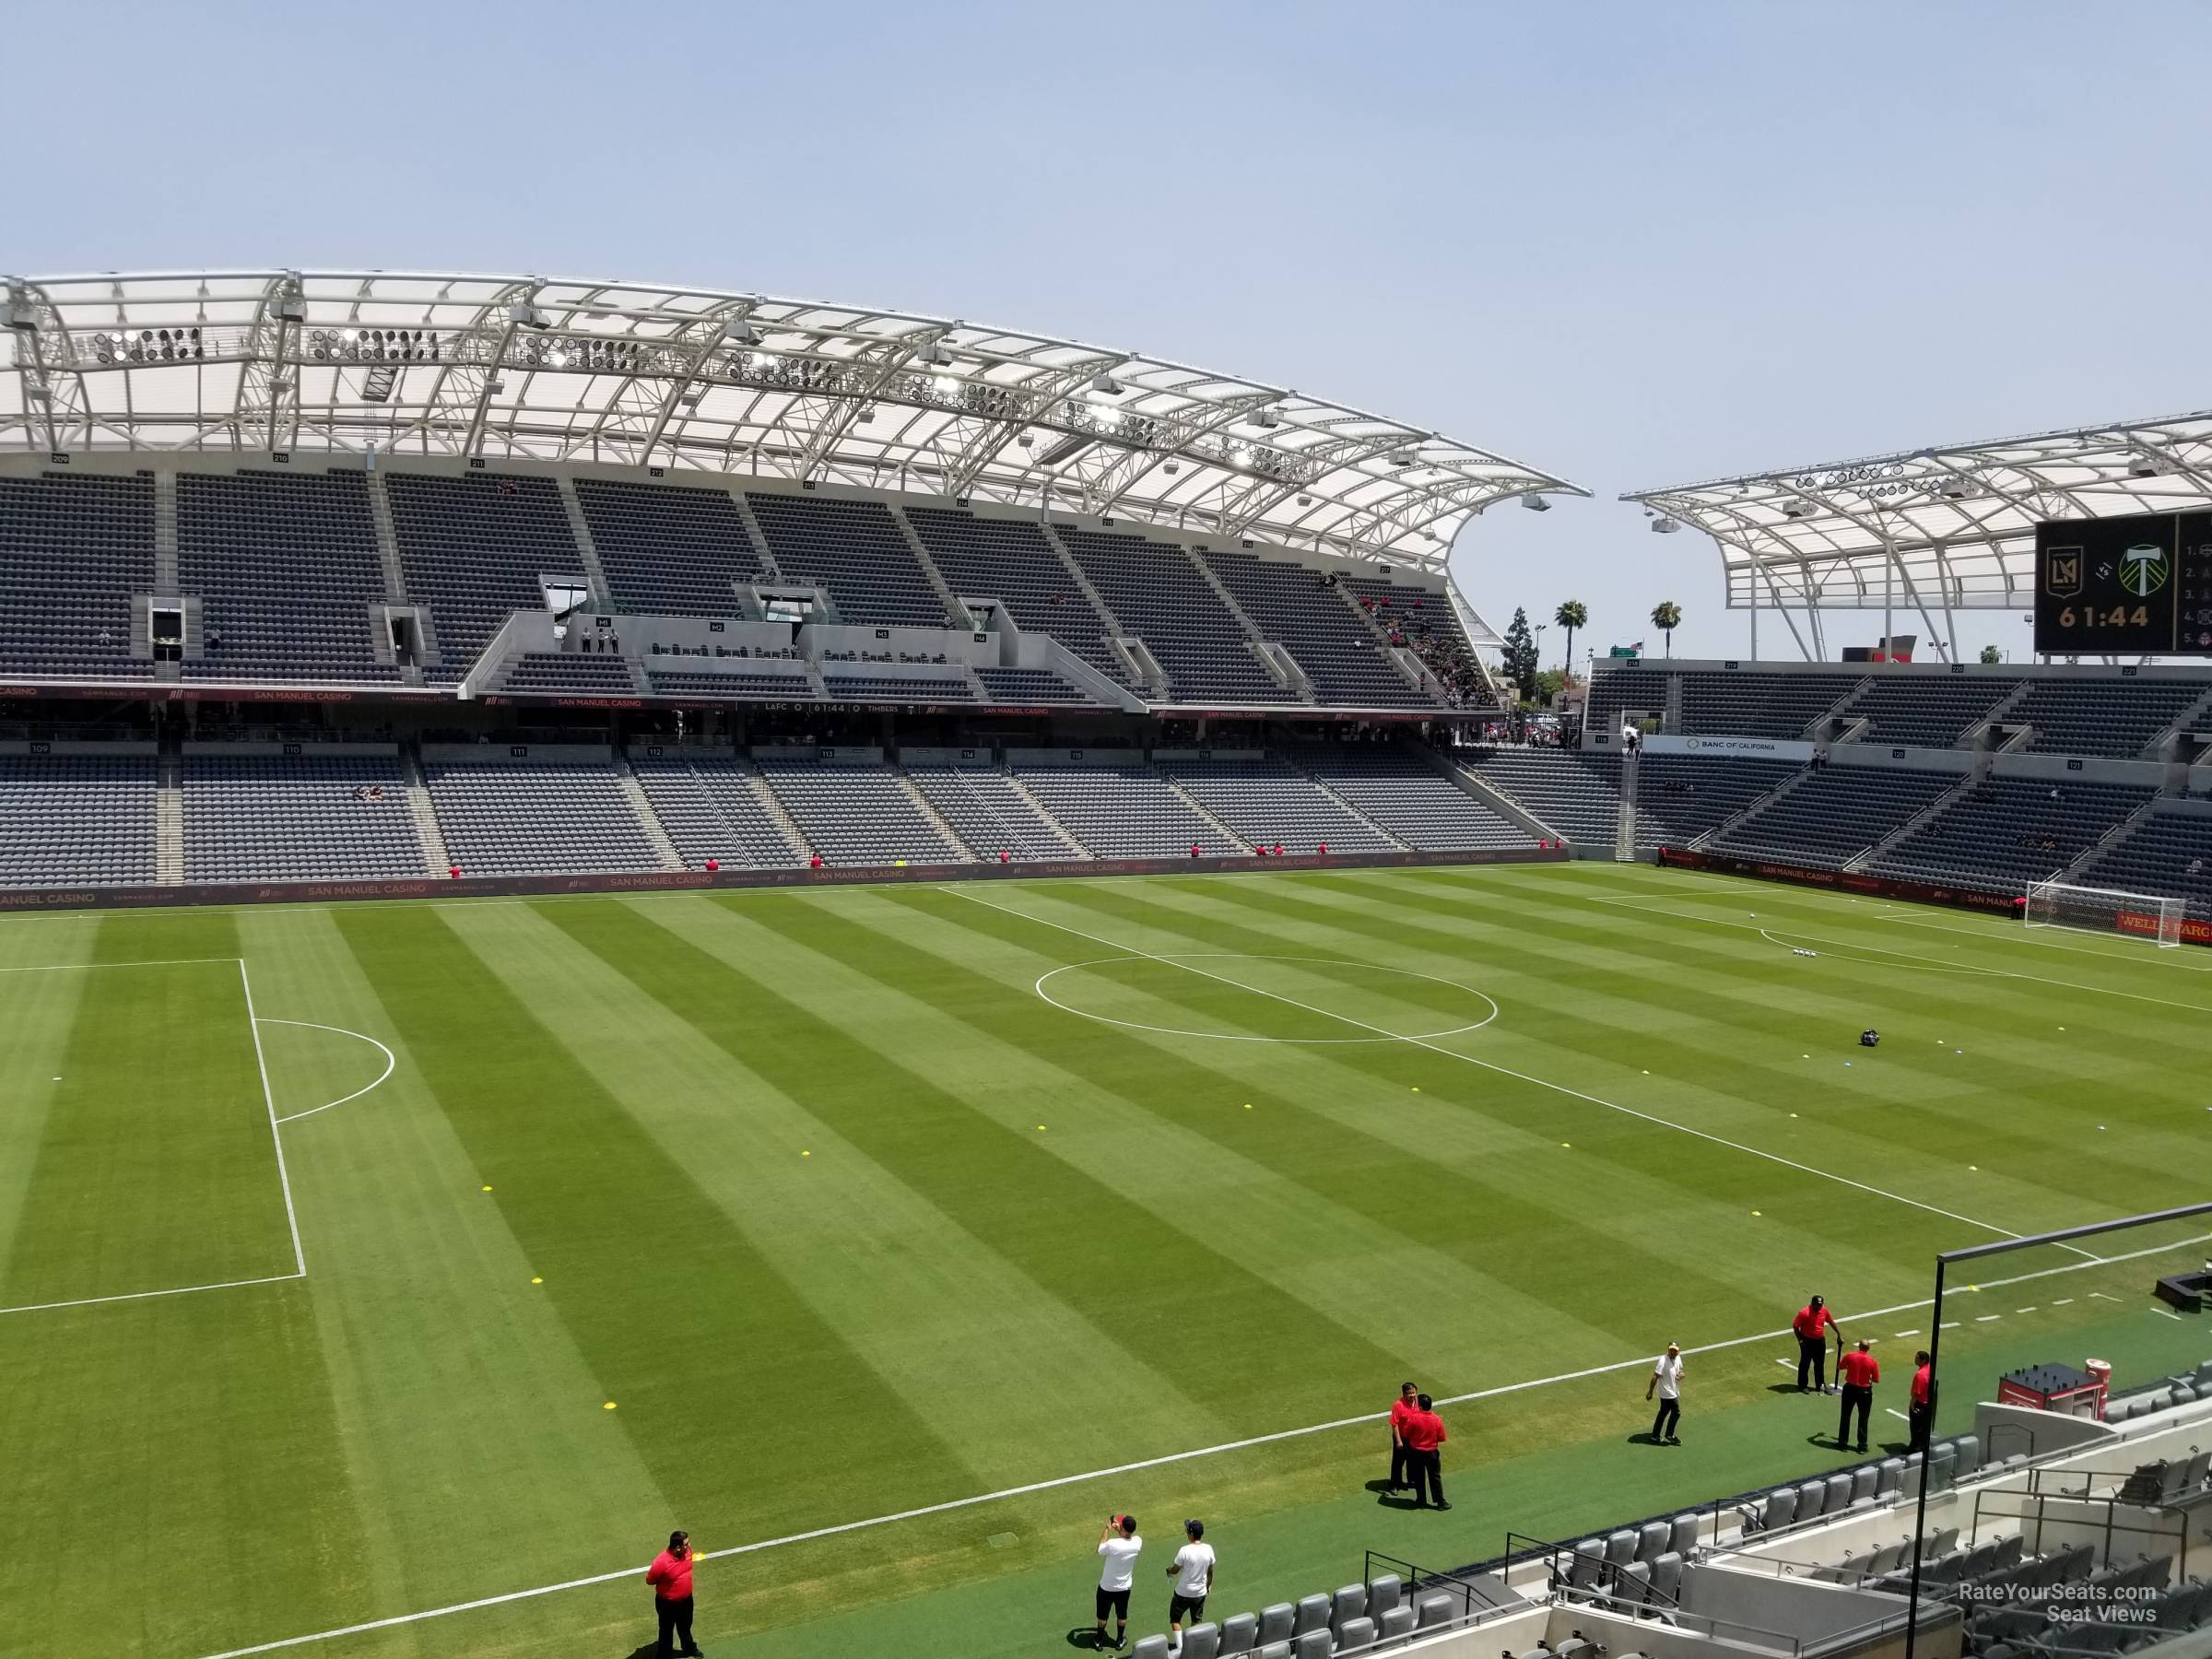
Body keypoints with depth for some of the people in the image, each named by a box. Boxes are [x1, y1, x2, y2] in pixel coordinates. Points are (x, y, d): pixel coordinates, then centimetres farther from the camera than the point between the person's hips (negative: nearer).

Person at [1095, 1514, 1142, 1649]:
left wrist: (1107, 1529, -6)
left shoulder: (1112, 1544, -33)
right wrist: (1119, 1531, 2)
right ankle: (1120, 1640, 40)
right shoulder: (1138, 1542, -19)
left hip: (1106, 1588, -3)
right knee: (1122, 1615, 25)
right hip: (1124, 1588, 3)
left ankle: (1099, 1640, 36)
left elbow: (1100, 1550, -10)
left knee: (1102, 1615, 20)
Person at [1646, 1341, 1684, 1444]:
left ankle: (1656, 1435, 30)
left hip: (1674, 1391, 8)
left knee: (1664, 1412, 18)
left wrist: (1681, 1374, -8)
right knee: (1676, 1412, 1)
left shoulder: (1678, 1358, -1)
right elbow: (1655, 1377, -23)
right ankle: (1669, 1435, 20)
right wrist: (1650, 1392, -21)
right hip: (1667, 1392, -8)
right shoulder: (1663, 1361, -26)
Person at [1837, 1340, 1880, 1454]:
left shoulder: (1850, 1356, -11)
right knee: (1863, 1419, 11)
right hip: (1865, 1392, -1)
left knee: (1845, 1417, 13)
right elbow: (1876, 1379, -6)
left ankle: (1843, 1443, 18)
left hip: (1850, 1389, 1)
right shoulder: (1872, 1361, -13)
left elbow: (1839, 1367, 6)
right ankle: (1862, 1446, 15)